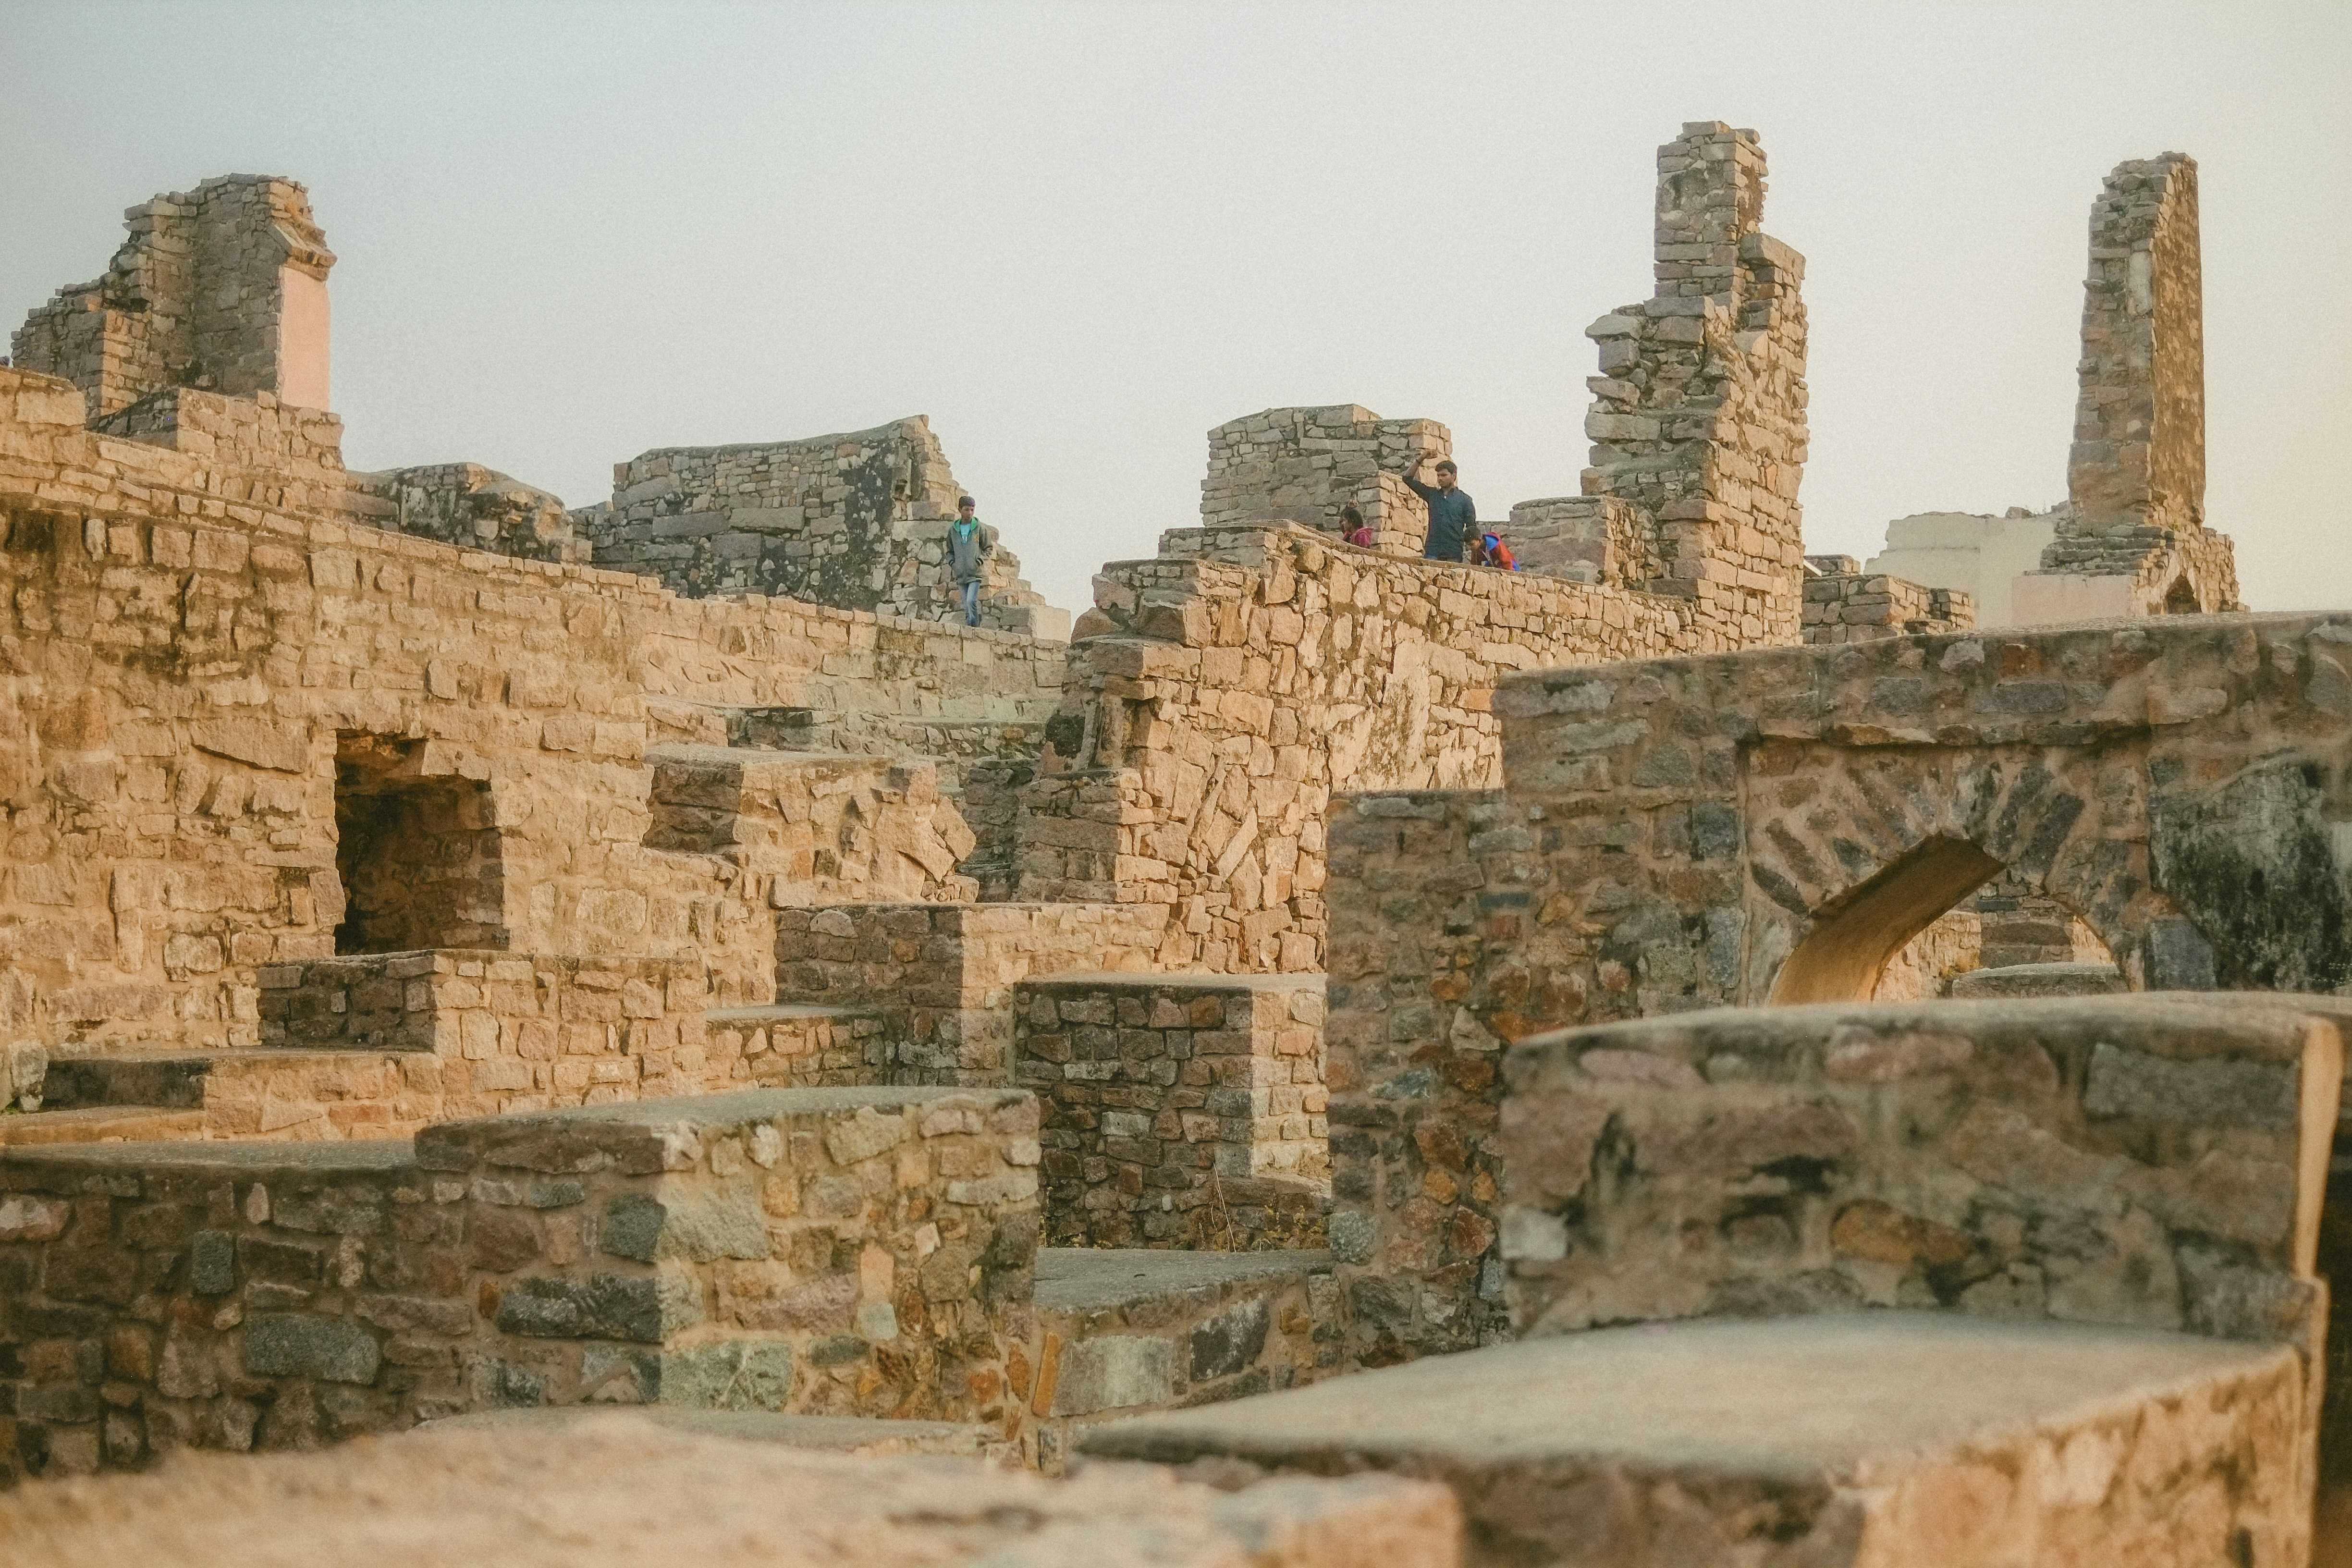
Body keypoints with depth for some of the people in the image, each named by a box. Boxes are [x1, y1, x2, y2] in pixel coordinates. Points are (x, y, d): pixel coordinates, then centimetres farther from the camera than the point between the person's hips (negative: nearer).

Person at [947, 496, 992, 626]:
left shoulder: (979, 528, 2)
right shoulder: (953, 530, 10)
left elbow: (988, 548, 9)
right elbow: (950, 551, 19)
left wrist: (980, 561, -8)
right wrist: (952, 563, 0)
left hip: (975, 573, -3)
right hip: (961, 575, 3)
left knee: (971, 602, -19)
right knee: (966, 606, 4)